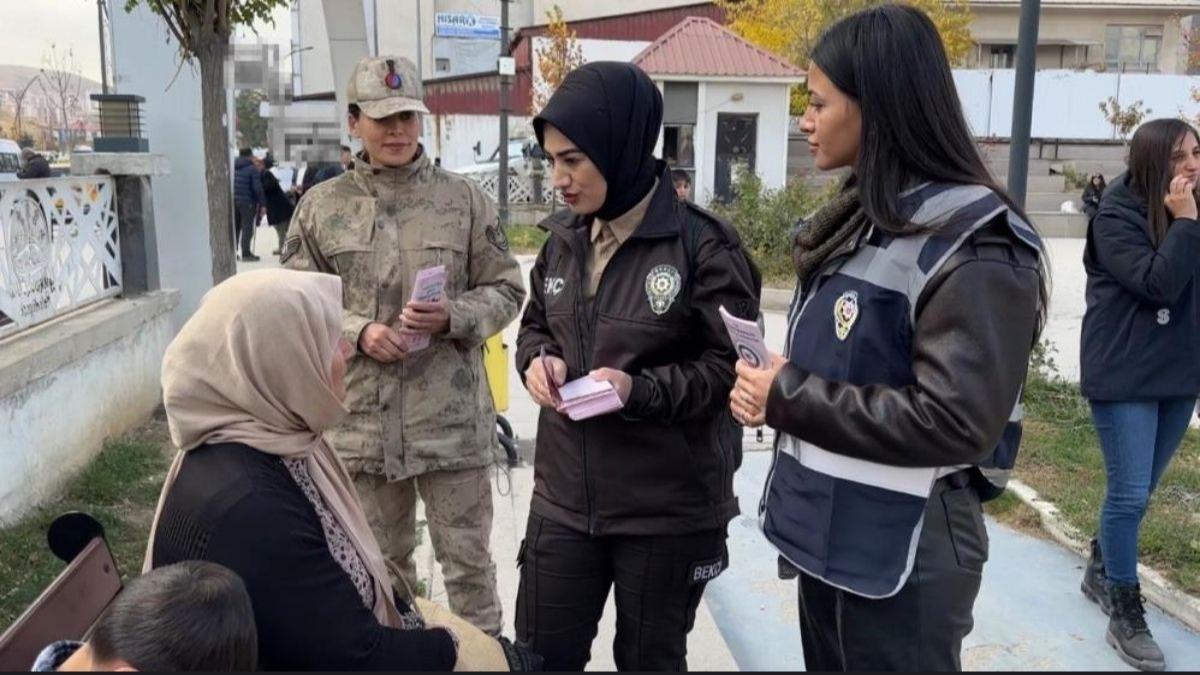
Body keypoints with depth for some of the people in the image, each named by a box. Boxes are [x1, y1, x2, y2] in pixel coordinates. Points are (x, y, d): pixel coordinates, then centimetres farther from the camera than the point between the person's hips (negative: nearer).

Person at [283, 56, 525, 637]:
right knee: (380, 562, 18)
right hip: (362, 418, 2)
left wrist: (452, 317, -16)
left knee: (467, 558, 10)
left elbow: (505, 291, 3)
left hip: (451, 417, -1)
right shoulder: (321, 206, 2)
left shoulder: (464, 198, 0)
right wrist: (358, 331, -12)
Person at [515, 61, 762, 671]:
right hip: (563, 497, 5)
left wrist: (640, 390, -26)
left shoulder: (702, 244, -16)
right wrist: (538, 360, -6)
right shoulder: (563, 238, 4)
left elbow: (732, 364, -13)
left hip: (669, 510, -5)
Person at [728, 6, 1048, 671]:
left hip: (902, 557, -8)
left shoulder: (971, 243, -19)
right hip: (826, 534, 8)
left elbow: (958, 422, -26)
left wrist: (787, 397, -20)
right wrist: (773, 386, -4)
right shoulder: (855, 220, 9)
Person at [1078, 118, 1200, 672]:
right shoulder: (1116, 217, -13)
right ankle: (1126, 616, 10)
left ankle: (1101, 571, 38)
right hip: (1125, 374, -6)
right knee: (1130, 494, -4)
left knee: (1138, 491, 17)